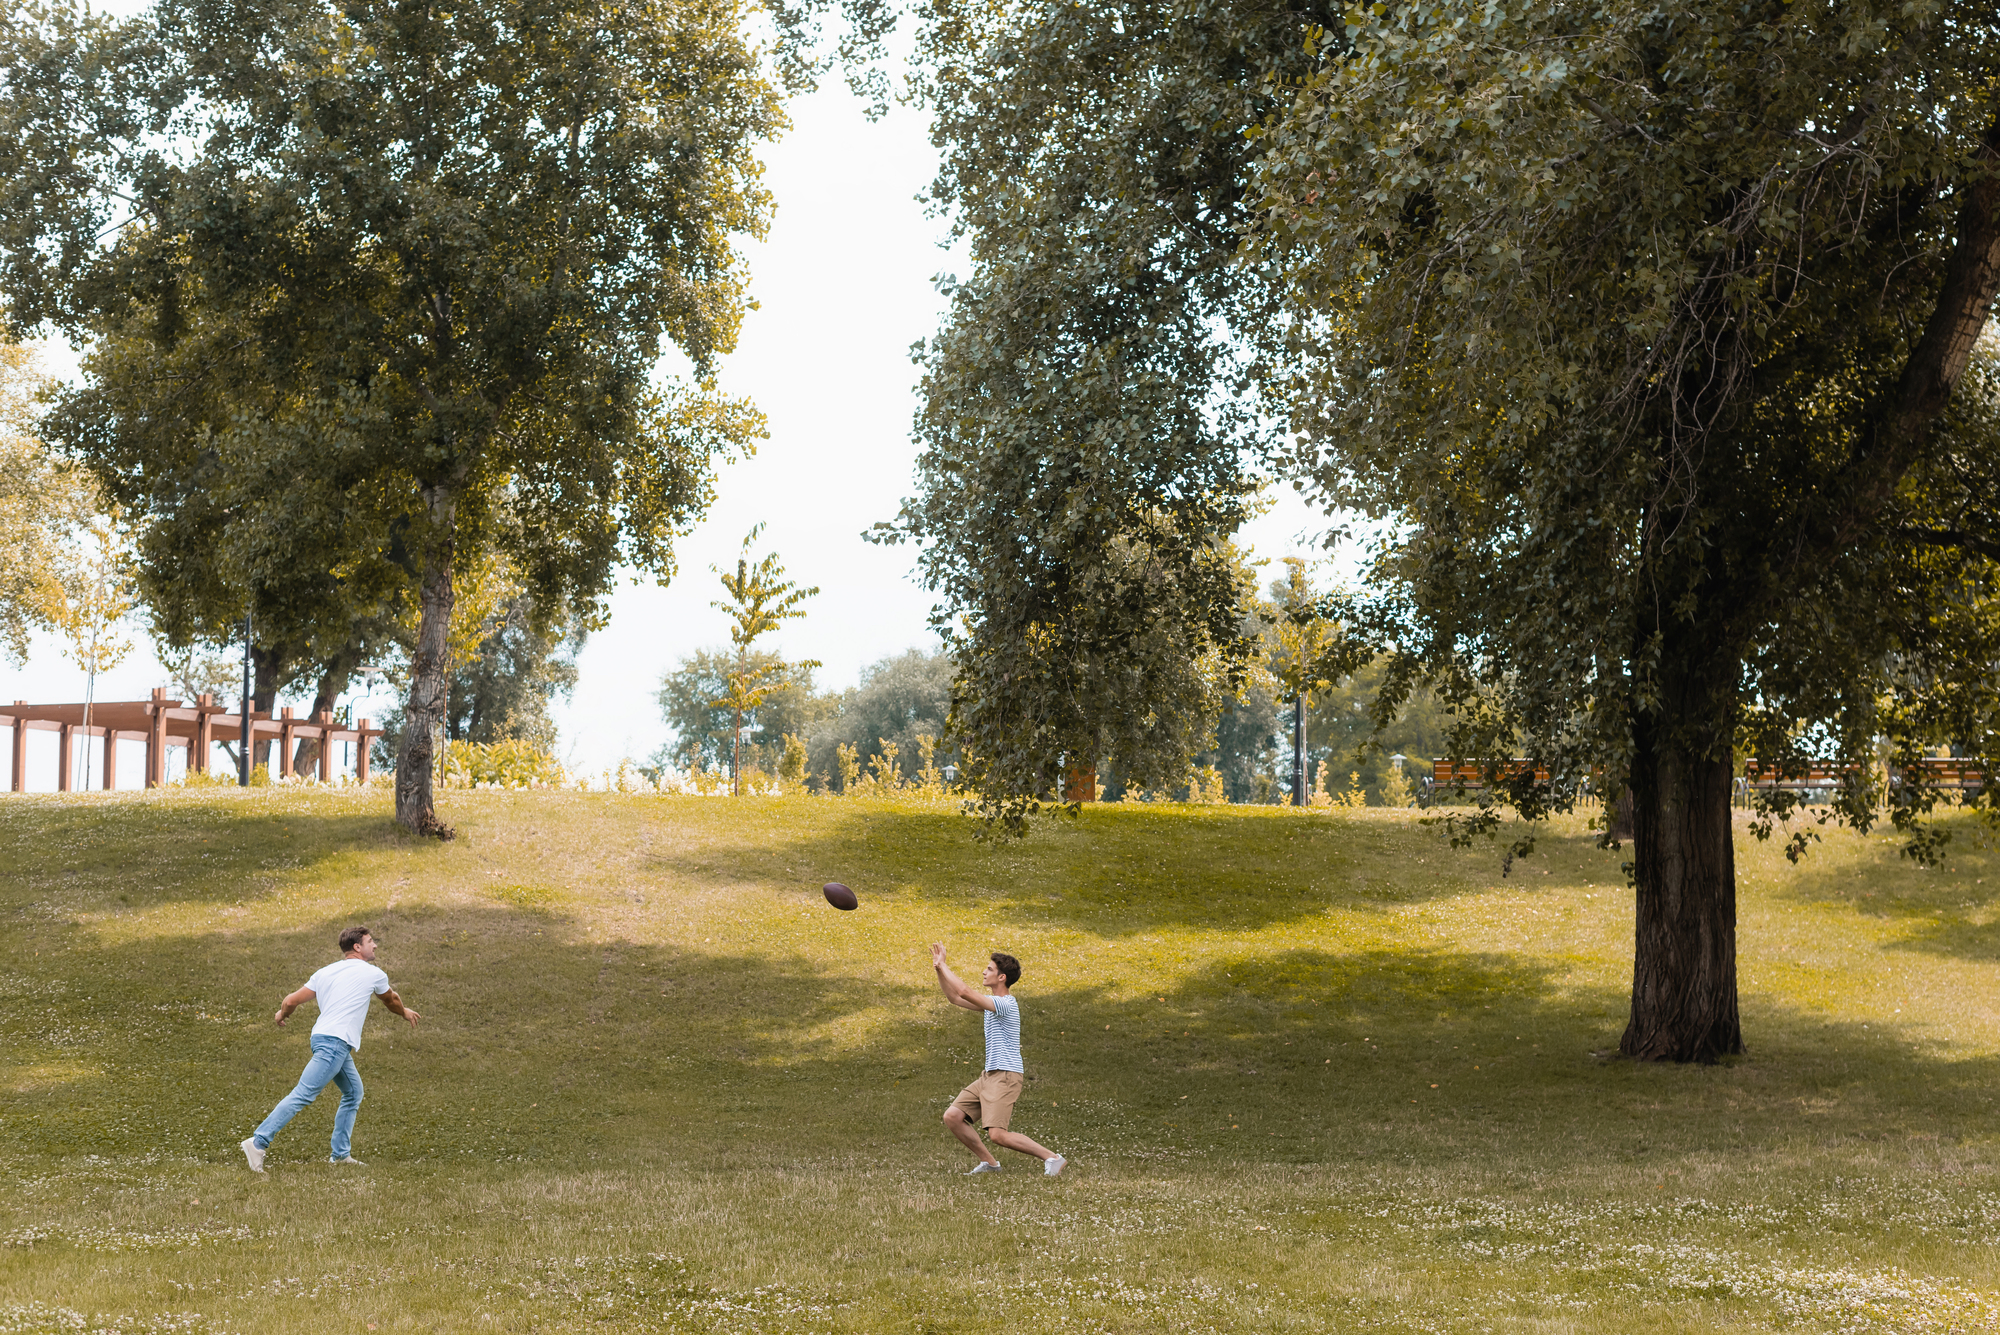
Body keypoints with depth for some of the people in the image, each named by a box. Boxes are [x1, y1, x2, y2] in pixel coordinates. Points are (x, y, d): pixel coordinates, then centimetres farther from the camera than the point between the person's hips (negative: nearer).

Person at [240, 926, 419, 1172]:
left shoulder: (325, 972, 16)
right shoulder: (374, 974, 3)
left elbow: (291, 1001, 13)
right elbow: (391, 999, 23)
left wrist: (283, 1014, 36)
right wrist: (405, 1012, 46)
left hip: (323, 1038, 8)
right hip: (335, 1042, -8)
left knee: (353, 1093, 18)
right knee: (303, 1095, -14)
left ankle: (341, 1153, 16)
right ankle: (258, 1141, -21)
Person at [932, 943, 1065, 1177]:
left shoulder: (1006, 1004, -16)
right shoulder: (992, 1002, 15)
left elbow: (965, 992, -24)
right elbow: (955, 998, 22)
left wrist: (944, 967, -13)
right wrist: (939, 969, 12)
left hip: (1005, 1076, -10)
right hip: (989, 1076, 10)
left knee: (998, 1134, -20)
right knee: (952, 1116, 2)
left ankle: (1051, 1158, -10)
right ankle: (989, 1162, 11)